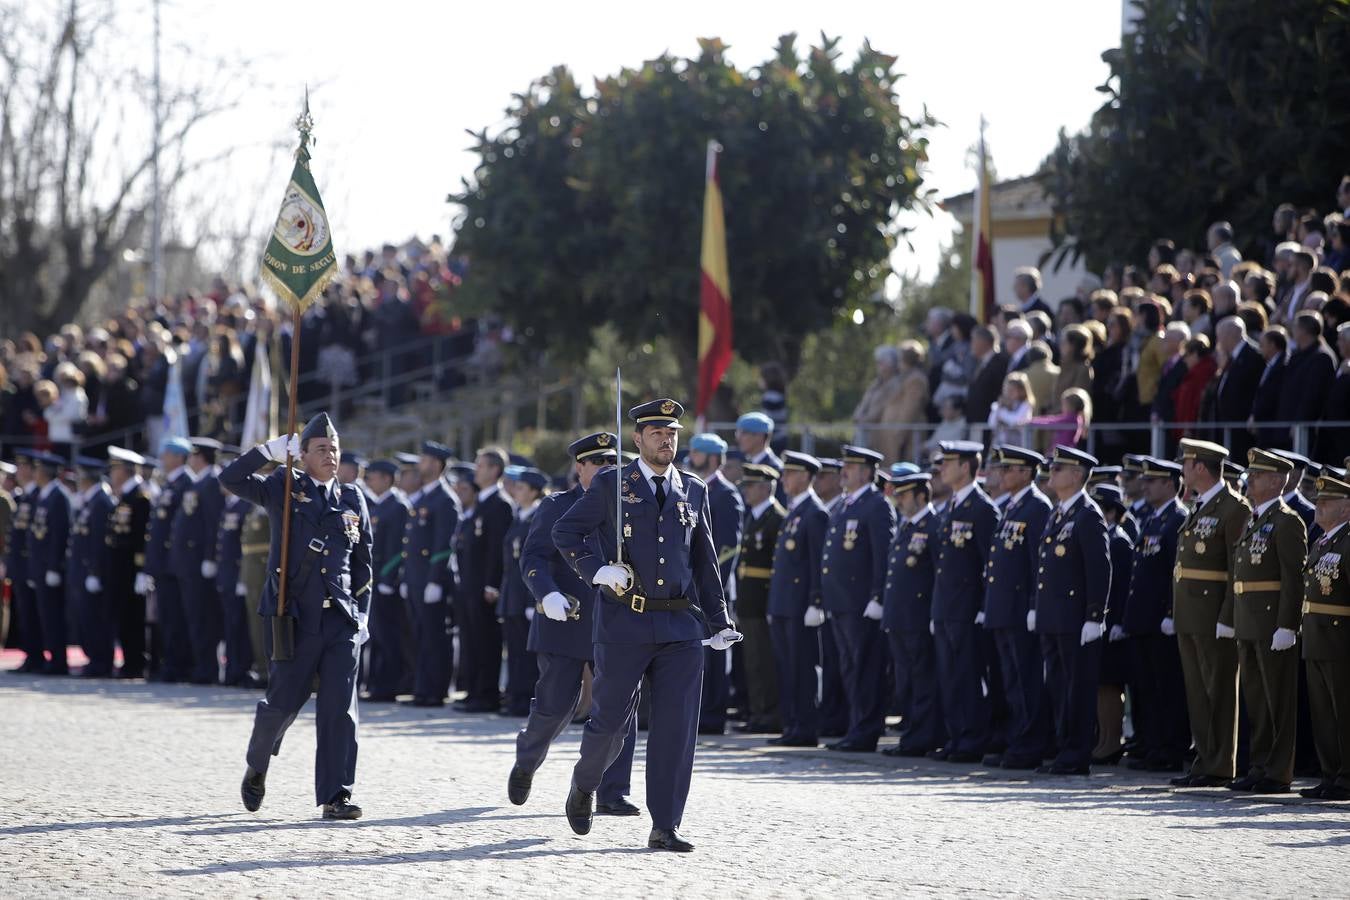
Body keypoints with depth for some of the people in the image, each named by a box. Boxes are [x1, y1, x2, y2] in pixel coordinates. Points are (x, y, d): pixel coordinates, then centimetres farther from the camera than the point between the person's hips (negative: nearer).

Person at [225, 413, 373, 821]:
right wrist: (272, 449, -11)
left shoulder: (352, 499, 11)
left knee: (339, 707, -6)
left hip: (341, 619, 2)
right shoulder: (283, 489, 4)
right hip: (295, 618, -2)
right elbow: (231, 478, -8)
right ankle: (256, 769, 33)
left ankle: (336, 796, -5)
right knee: (282, 703, 4)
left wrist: (362, 613, 10)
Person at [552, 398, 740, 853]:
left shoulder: (694, 490, 12)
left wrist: (719, 622, 13)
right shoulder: (611, 485, 1)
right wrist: (595, 570, -13)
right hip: (624, 623, -3)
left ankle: (665, 827, -1)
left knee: (677, 725, -4)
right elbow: (566, 531, 3)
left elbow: (705, 562, 17)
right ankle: (584, 784, 34)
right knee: (610, 719, 4)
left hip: (679, 626, 3)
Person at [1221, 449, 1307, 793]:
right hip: (1247, 625, 9)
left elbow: (1295, 578, -17)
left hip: (1274, 624, -9)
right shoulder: (1252, 522, 17)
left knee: (1278, 699, -3)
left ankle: (1279, 773, 0)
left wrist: (1286, 626, -22)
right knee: (1255, 700, 13)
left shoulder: (1287, 522, -11)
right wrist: (1227, 618, 17)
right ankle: (1260, 767, 19)